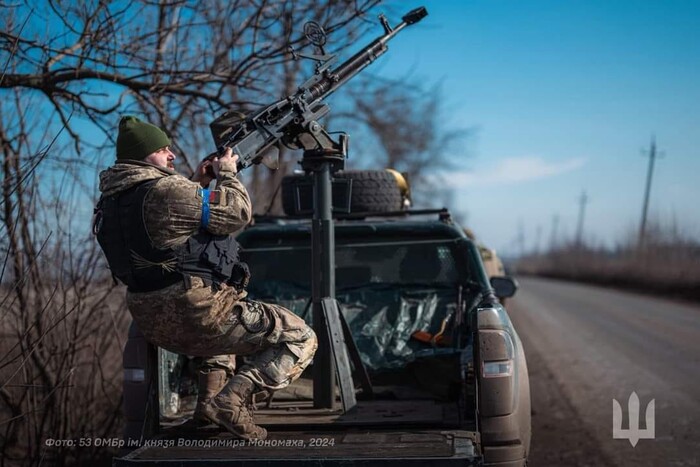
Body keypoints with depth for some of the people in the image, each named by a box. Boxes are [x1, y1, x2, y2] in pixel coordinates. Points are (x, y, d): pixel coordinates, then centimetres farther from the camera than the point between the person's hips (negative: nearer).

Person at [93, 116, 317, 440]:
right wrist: (227, 174, 5)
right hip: (197, 317, -9)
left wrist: (197, 184, 15)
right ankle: (231, 401, -14)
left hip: (153, 322, 9)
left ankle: (211, 393, 23)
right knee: (300, 339, 1)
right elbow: (237, 214, -12)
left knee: (232, 312, 41)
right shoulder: (165, 190, -18)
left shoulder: (112, 199, 9)